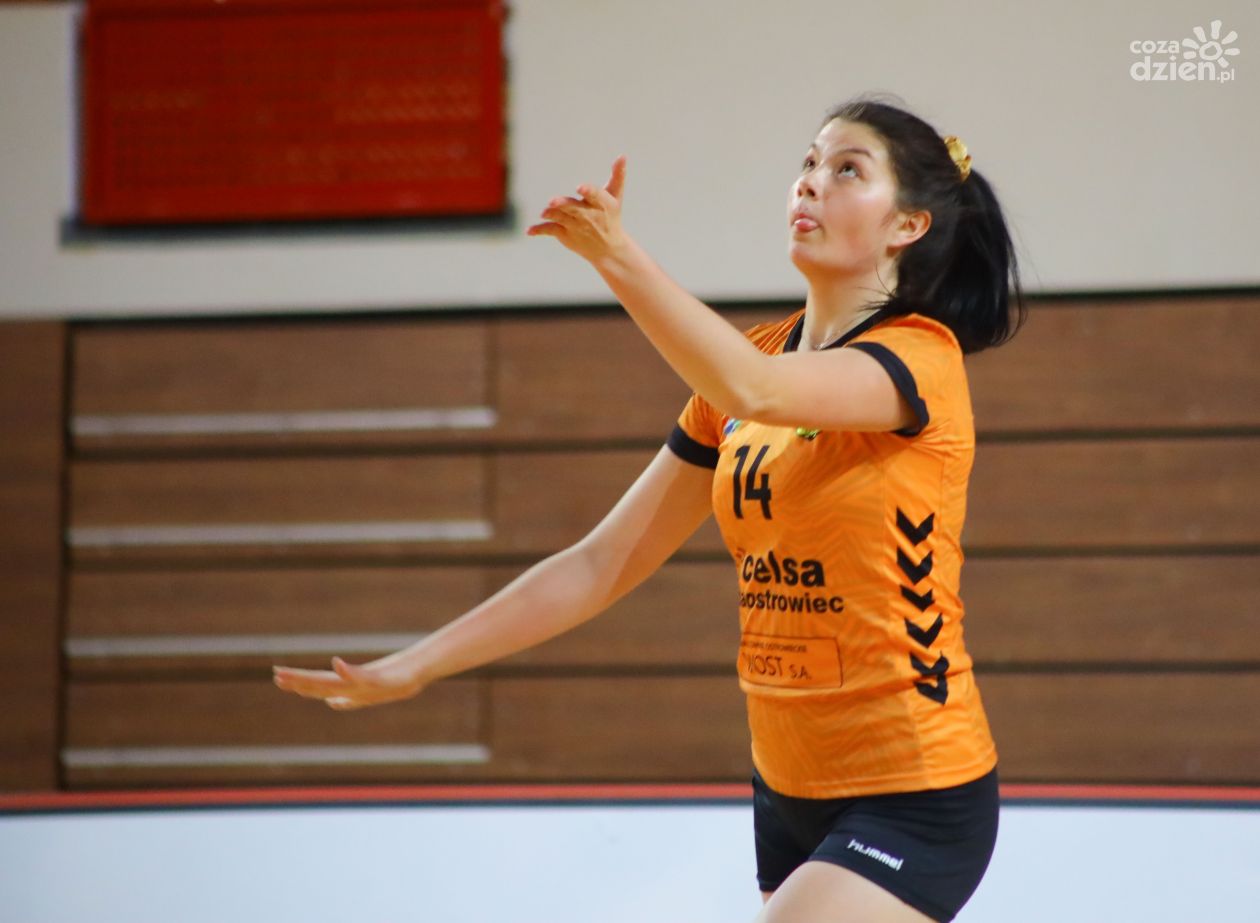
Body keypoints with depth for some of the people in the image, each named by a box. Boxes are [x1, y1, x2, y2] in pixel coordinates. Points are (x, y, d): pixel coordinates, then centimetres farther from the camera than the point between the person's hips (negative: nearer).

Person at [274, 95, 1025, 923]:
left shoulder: (921, 355, -13)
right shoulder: (755, 360, 9)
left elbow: (757, 393, -35)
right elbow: (604, 562, 7)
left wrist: (620, 257, -44)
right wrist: (413, 667, 1)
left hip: (914, 798, -8)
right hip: (789, 789, 8)